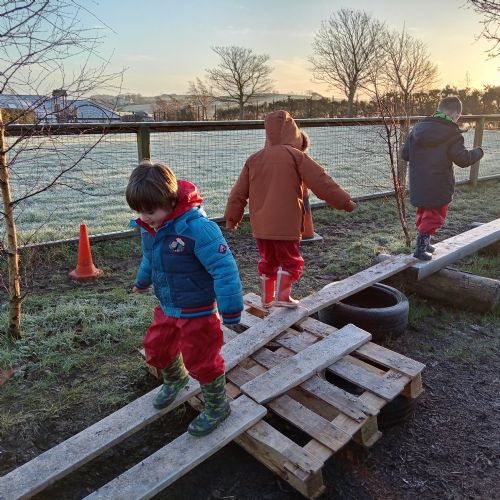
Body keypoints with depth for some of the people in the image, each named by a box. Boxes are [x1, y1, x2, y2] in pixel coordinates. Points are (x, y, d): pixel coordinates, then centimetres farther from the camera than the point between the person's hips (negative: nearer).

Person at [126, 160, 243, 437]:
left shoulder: (196, 227, -31)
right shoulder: (149, 228, -5)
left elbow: (224, 268, -30)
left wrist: (230, 309, -27)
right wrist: (142, 281, 35)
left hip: (198, 312, -7)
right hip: (167, 308, 8)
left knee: (201, 361, 6)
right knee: (155, 349, 22)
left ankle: (217, 407, 34)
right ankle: (175, 379, 55)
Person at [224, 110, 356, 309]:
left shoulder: (254, 159, 8)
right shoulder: (296, 155, -6)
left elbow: (239, 192, 12)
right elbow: (322, 182, -8)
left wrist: (232, 217, 22)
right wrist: (345, 201, 0)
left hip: (260, 225, 5)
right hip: (286, 225, -5)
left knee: (267, 260, 20)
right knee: (290, 260, 10)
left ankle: (267, 298, 28)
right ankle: (282, 296, 4)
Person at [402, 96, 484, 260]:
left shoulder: (417, 128, 5)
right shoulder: (452, 134, -12)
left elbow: (405, 154, 8)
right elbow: (463, 159, -13)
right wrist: (478, 152, 5)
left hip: (418, 185, 6)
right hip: (439, 188, -5)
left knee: (423, 213, 22)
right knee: (435, 216, 6)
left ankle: (423, 242, 30)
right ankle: (421, 246, -2)